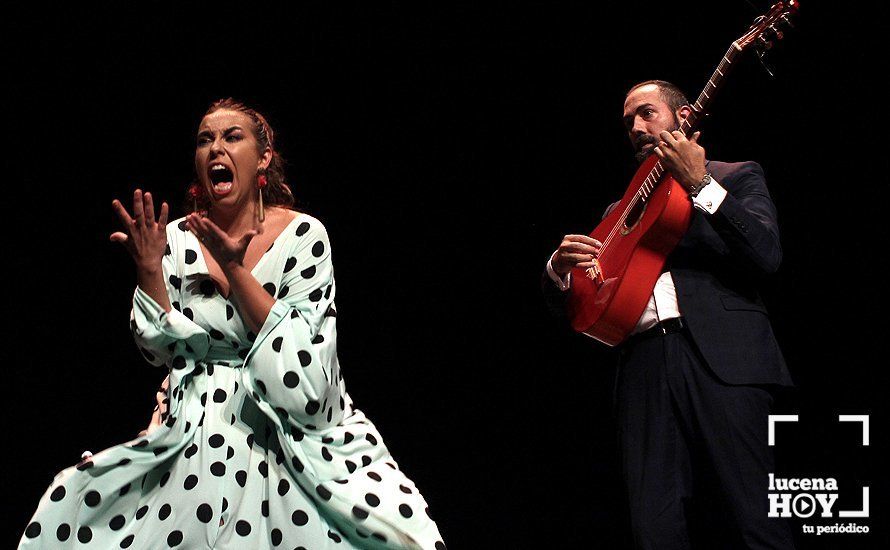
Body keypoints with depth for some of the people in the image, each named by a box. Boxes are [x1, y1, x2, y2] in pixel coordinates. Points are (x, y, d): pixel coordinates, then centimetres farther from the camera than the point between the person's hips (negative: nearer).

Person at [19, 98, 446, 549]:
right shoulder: (177, 238, 2)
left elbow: (299, 354, -14)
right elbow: (160, 350, 1)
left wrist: (233, 268, -19)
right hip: (198, 430, 3)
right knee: (72, 513, -14)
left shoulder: (303, 234, -6)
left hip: (291, 434, -3)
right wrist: (149, 267, -11)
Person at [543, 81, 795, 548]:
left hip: (721, 358, -4)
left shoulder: (737, 177, 17)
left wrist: (700, 184, -6)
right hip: (644, 366, 4)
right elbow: (565, 301, 24)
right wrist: (560, 267, 1)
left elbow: (767, 254, -2)